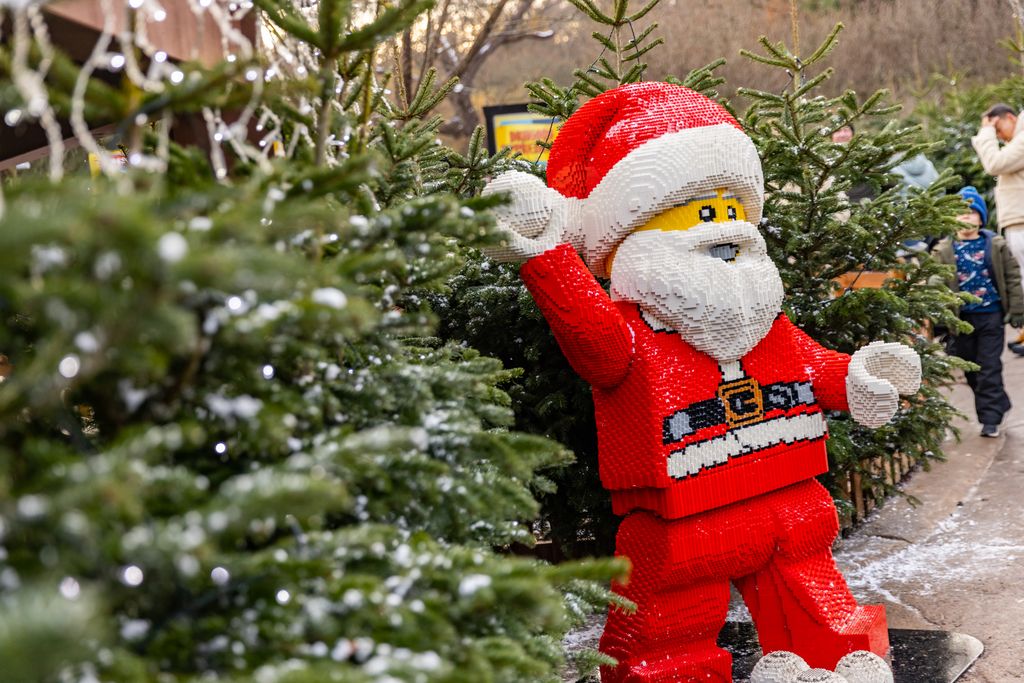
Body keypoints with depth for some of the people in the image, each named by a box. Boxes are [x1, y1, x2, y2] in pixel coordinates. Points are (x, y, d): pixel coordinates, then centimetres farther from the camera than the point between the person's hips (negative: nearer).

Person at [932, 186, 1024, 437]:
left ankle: (990, 418, 1)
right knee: (971, 369, 11)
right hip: (961, 318, 2)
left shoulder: (996, 245, 1)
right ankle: (998, 404, 32)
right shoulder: (944, 250, 2)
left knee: (989, 368, -3)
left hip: (990, 315, -2)